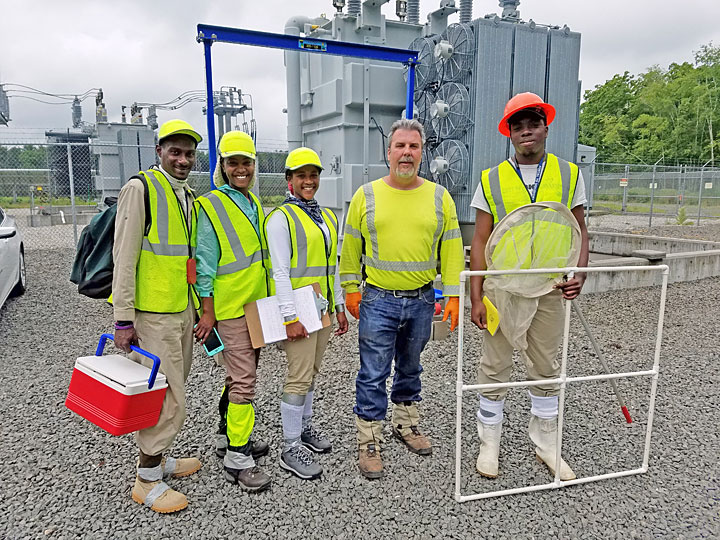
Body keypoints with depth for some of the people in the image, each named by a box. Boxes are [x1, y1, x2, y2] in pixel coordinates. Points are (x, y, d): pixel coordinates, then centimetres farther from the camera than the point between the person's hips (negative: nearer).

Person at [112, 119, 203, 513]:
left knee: (170, 392, 18)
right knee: (167, 398, -3)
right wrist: (123, 319, -17)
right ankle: (146, 481, 14)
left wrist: (198, 307, 19)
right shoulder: (140, 189, -11)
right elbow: (124, 258, -15)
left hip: (182, 310, 8)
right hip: (152, 315, -8)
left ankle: (158, 460, 35)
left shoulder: (188, 196, 13)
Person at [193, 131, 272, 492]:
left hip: (256, 304, 8)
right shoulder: (211, 206, -9)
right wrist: (207, 312, -13)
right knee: (243, 379, -7)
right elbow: (205, 264, -12)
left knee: (241, 374, 17)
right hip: (229, 307, -8)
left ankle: (229, 436, 32)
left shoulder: (254, 203, 14)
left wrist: (268, 300, 20)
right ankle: (237, 458, 4)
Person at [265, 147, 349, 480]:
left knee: (311, 371, 17)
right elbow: (280, 271, -14)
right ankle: (291, 449, 7)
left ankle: (305, 426, 34)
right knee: (299, 377, -4)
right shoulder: (281, 218, -8)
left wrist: (339, 307, 16)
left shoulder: (328, 217, 15)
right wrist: (290, 316, -19)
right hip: (298, 308, -7)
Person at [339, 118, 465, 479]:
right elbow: (351, 246, 4)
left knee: (410, 369, 19)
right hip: (378, 300, -2)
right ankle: (369, 442, 17)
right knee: (373, 374, 3)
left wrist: (453, 295, -1)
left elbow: (451, 249, 3)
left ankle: (406, 424, 39)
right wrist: (351, 289, 1)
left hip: (421, 301, 2)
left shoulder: (439, 196, 3)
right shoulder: (367, 195, -1)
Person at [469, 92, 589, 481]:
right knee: (494, 369, 8)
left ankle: (546, 444, 32)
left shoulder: (568, 175, 5)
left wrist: (579, 273, -9)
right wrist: (475, 298, -7)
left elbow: (579, 231, 9)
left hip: (549, 289, 2)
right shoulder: (491, 180, 1)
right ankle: (489, 444, 25)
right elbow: (480, 241, -2)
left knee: (546, 369, 14)